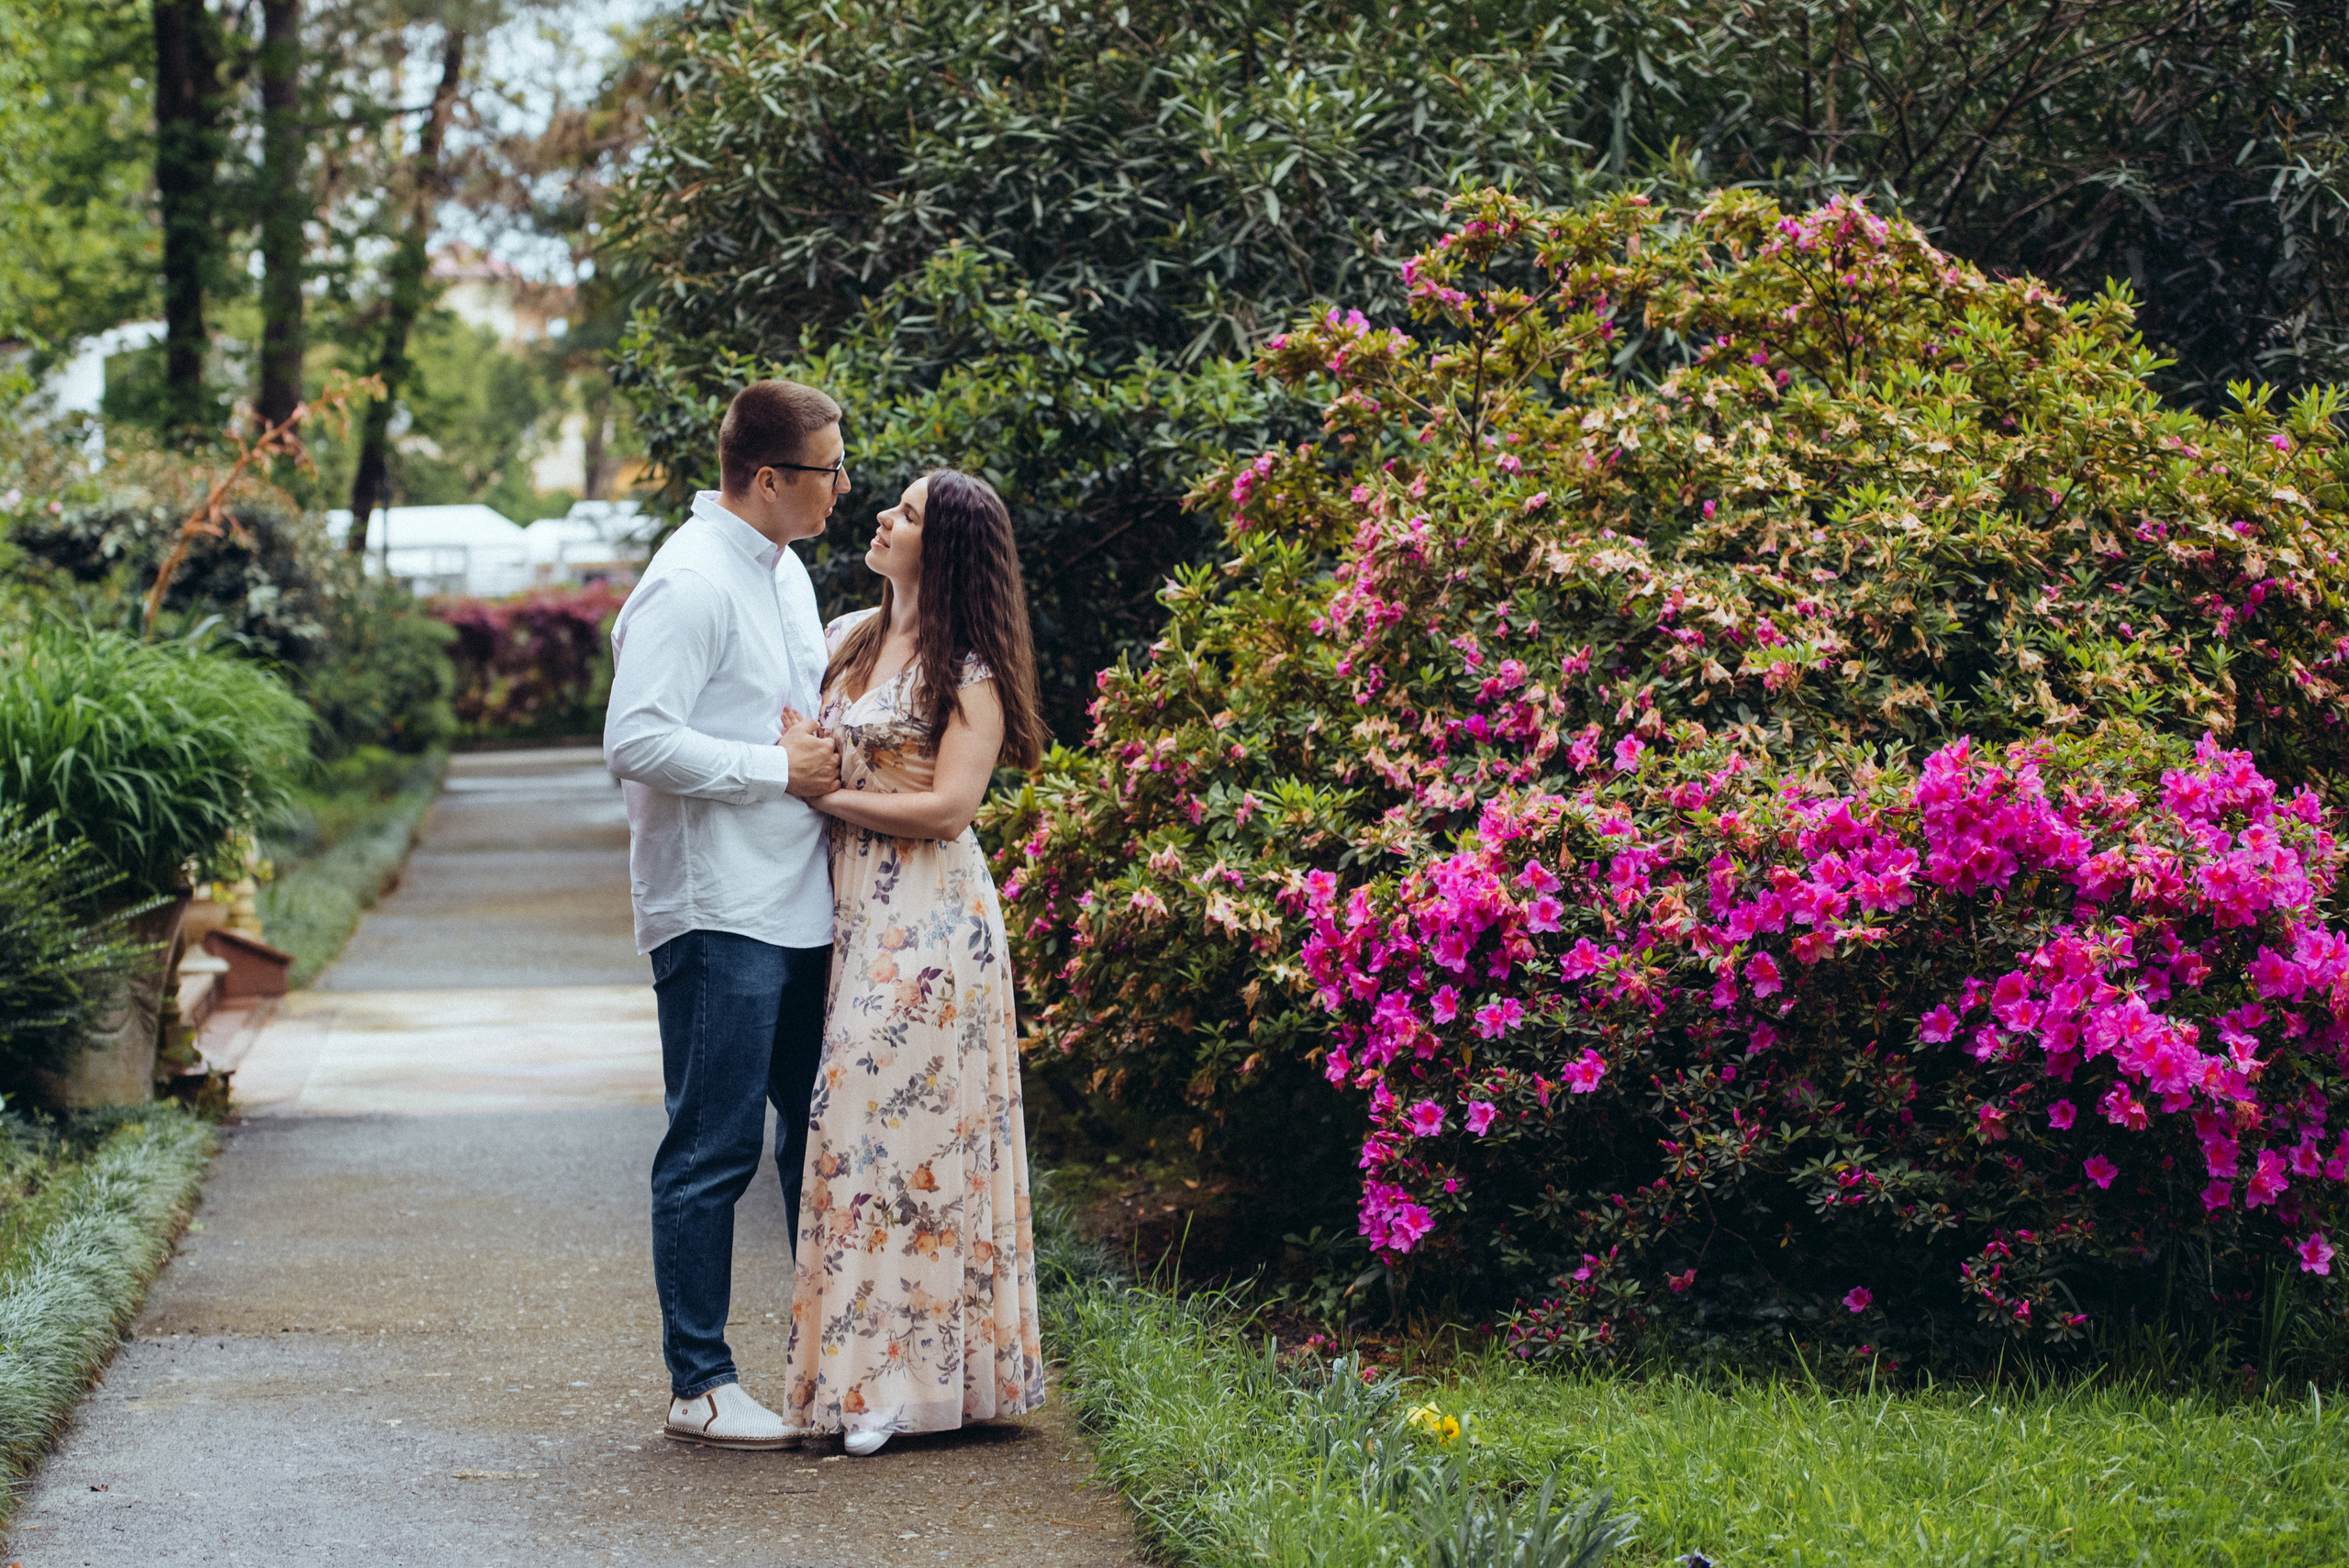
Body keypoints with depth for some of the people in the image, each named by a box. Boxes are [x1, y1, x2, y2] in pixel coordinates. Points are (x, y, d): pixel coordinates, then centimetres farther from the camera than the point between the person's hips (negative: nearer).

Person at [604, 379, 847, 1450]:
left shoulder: (782, 569, 16)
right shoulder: (691, 582, -14)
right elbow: (637, 740, -22)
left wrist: (833, 753, 10)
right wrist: (781, 769, -17)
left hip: (800, 908, 9)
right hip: (720, 915, -9)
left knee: (821, 1131, 14)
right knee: (714, 1150, -4)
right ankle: (698, 1385, 3)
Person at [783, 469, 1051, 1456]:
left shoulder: (968, 671, -6)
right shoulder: (844, 640, 14)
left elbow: (948, 806, -13)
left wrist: (826, 795, -11)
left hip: (926, 915, -6)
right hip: (847, 906, 7)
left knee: (901, 1118, -7)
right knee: (854, 1123, 4)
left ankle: (894, 1378, -4)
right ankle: (871, 1370, 7)